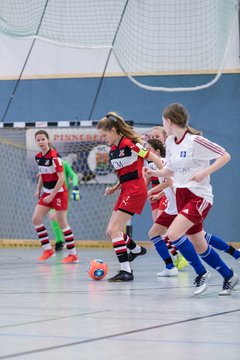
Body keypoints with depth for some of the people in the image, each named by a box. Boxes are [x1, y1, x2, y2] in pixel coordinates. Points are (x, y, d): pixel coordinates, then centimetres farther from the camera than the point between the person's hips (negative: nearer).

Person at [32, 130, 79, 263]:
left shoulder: (54, 156, -18)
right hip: (47, 192, 8)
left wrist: (52, 196, -19)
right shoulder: (38, 157, 5)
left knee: (62, 223, -4)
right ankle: (48, 250, 8)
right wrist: (38, 189, 9)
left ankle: (73, 254, 5)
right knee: (36, 219, -1)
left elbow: (61, 178, -20)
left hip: (59, 192, -8)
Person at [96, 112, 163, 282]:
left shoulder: (130, 144, -14)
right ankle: (136, 249, 36)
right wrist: (115, 188, 9)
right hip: (125, 191, 9)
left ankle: (126, 271, -13)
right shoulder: (113, 151, 12)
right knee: (111, 231, 12)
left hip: (136, 190, -9)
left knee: (114, 230, -14)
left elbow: (155, 158, -14)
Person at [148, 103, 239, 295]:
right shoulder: (170, 142, 7)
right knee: (199, 246, 9)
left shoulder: (196, 141, -14)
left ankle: (202, 273, -9)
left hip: (199, 196, -8)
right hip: (181, 196, 8)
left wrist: (205, 172, -22)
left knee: (173, 234, -22)